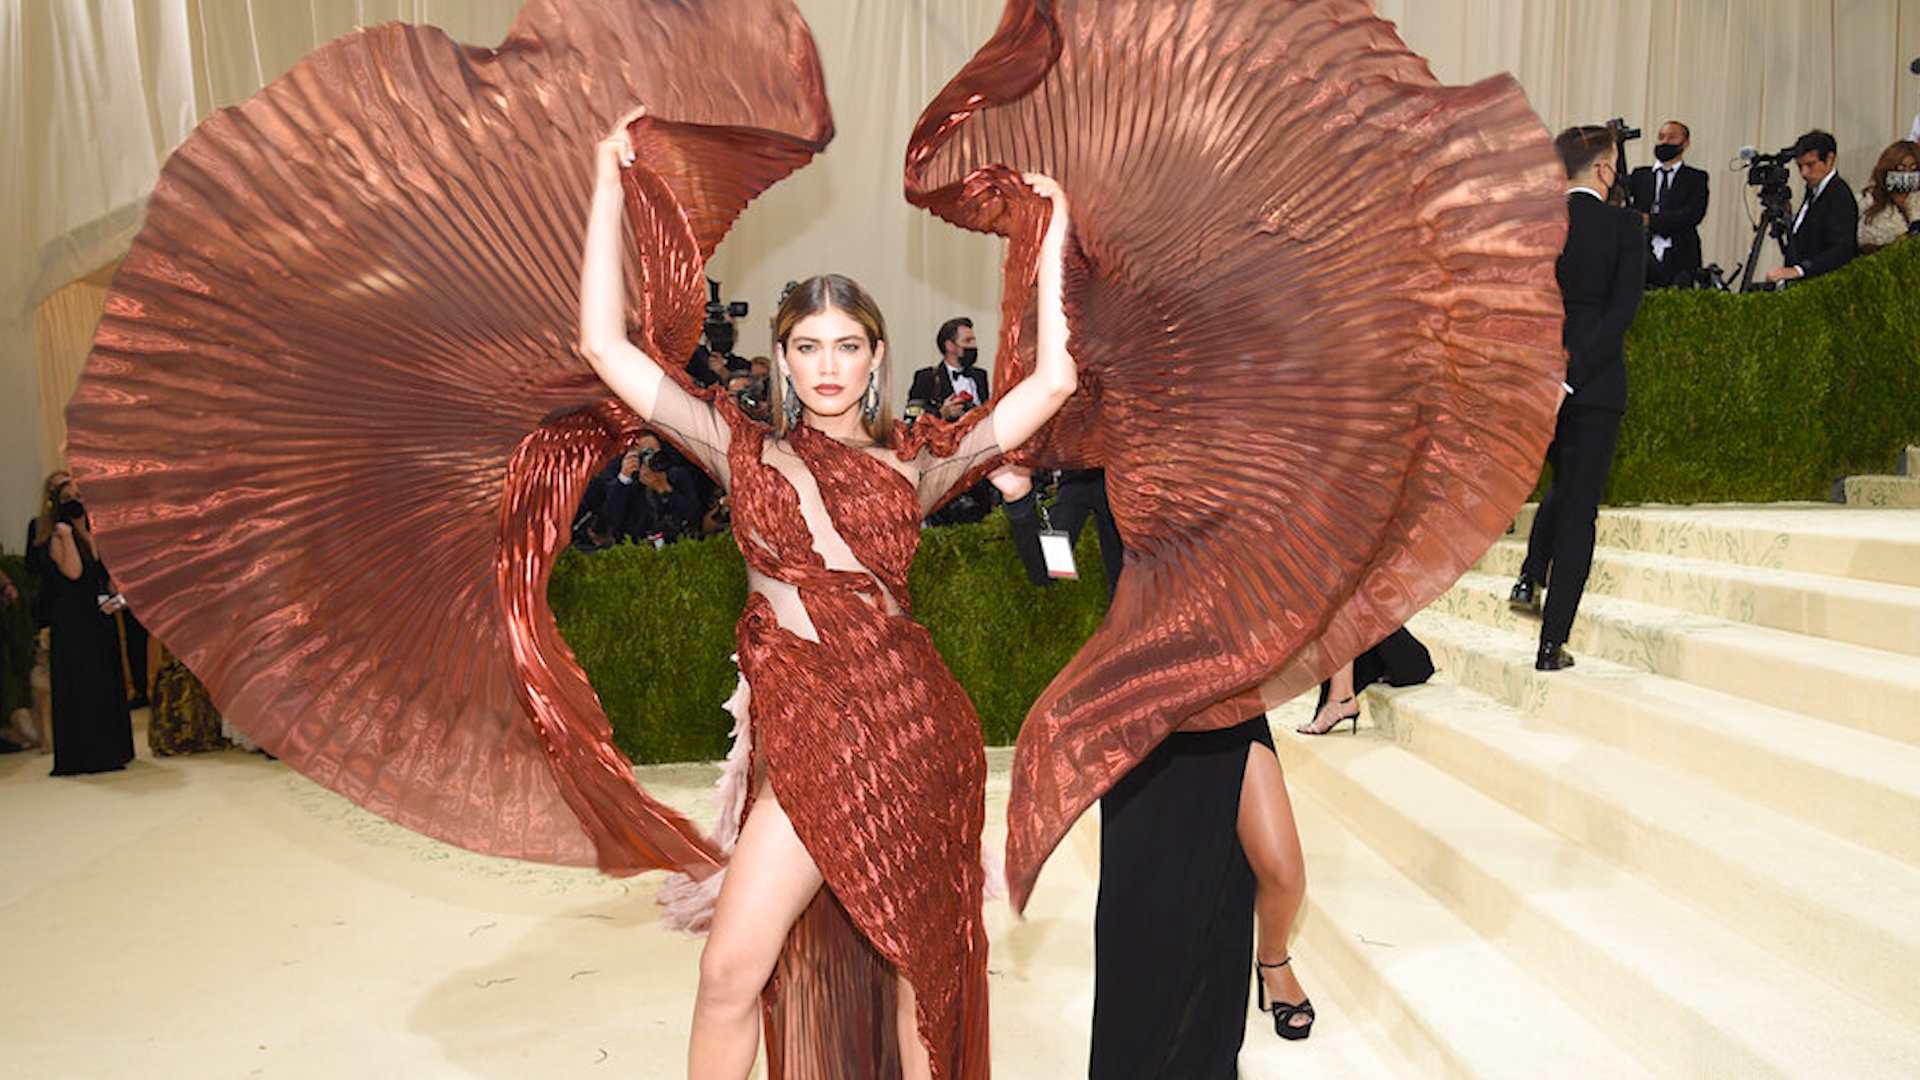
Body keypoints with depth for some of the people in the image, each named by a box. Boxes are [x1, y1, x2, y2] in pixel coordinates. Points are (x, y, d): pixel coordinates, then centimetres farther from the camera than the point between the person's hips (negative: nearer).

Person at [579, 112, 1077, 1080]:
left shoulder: (914, 463, 7)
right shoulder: (745, 450, 6)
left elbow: (1050, 383, 4)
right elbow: (606, 348, 0)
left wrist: (1051, 240, 6)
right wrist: (607, 195, -1)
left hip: (914, 724, 1)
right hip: (805, 735, -1)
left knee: (923, 960, 11)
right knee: (732, 969, -5)